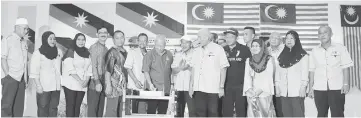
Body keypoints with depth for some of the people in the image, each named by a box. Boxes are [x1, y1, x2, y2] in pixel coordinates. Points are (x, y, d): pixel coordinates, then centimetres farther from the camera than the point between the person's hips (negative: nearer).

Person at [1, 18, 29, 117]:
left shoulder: (24, 43, 14)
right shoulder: (7, 40, -3)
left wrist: (26, 78, 11)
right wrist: (8, 75, -13)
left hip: (21, 79, 6)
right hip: (11, 79, -6)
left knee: (19, 107, 8)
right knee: (7, 106, -4)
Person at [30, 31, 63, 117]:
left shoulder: (58, 52, 10)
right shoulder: (38, 53, -4)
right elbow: (34, 71, -7)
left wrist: (61, 81, 12)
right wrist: (38, 85, -13)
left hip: (56, 86, 4)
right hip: (44, 86, -4)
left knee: (53, 108, 6)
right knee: (43, 108, -2)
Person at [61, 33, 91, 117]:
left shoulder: (87, 53, 13)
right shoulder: (70, 52, -3)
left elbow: (89, 69, 8)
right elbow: (70, 69, -12)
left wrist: (86, 81, -7)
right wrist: (80, 81, -16)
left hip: (83, 85, 5)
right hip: (70, 84, -4)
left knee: (77, 106, 6)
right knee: (71, 105, -4)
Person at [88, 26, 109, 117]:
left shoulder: (106, 49, 14)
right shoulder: (94, 47, -7)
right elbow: (93, 66, -12)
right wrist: (97, 82, -17)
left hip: (103, 83, 7)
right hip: (94, 83, -7)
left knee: (100, 109, 10)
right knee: (92, 109, -3)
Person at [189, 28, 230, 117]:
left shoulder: (218, 49, 0)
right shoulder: (196, 51, 14)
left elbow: (223, 69, -1)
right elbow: (193, 69, 16)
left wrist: (221, 87, -5)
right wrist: (191, 85, 10)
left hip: (213, 89, -4)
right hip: (198, 89, 4)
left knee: (213, 113, -1)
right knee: (200, 113, 4)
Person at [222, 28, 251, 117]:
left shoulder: (244, 49, -2)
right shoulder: (223, 50, 7)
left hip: (241, 86, -3)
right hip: (227, 86, 3)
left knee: (241, 111, 5)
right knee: (227, 112, 6)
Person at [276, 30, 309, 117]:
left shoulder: (302, 55, 2)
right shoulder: (282, 55, 16)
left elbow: (305, 72, -3)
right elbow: (278, 71, 14)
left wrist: (303, 87, -10)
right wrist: (277, 87, 7)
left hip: (297, 91, -4)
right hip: (284, 91, 4)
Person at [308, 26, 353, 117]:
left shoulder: (340, 48, 3)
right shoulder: (314, 51, 8)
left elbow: (345, 67, 1)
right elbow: (312, 70, 8)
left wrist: (346, 83, -8)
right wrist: (311, 88, 5)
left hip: (337, 88, -2)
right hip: (319, 89, 2)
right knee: (321, 114, 6)